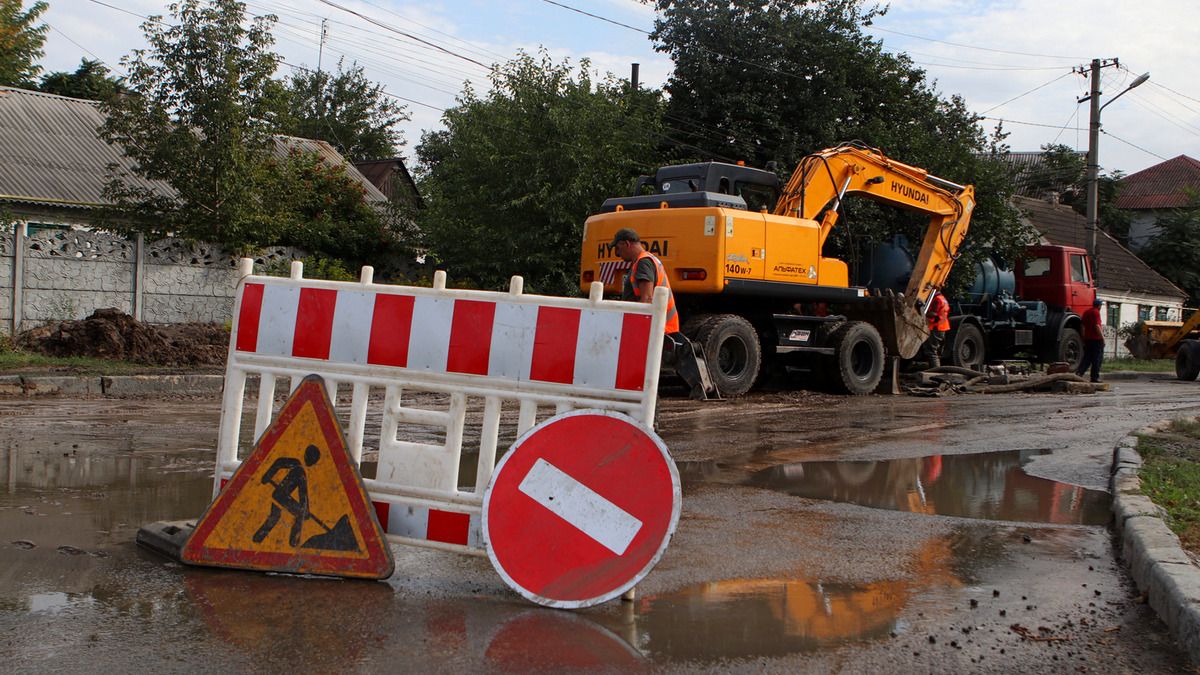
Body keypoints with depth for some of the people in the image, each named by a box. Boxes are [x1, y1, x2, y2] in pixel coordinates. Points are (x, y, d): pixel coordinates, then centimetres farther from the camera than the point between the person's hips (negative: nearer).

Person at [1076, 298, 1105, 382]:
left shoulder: (1086, 312, 14)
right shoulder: (1096, 312, -11)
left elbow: (1083, 326, 18)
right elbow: (1097, 326, -19)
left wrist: (1083, 338, 23)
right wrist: (1102, 337, -16)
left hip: (1087, 339, 8)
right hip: (1096, 339, -8)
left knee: (1087, 358, 10)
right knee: (1097, 359, -1)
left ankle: (1078, 373, -5)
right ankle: (1095, 377, 0)